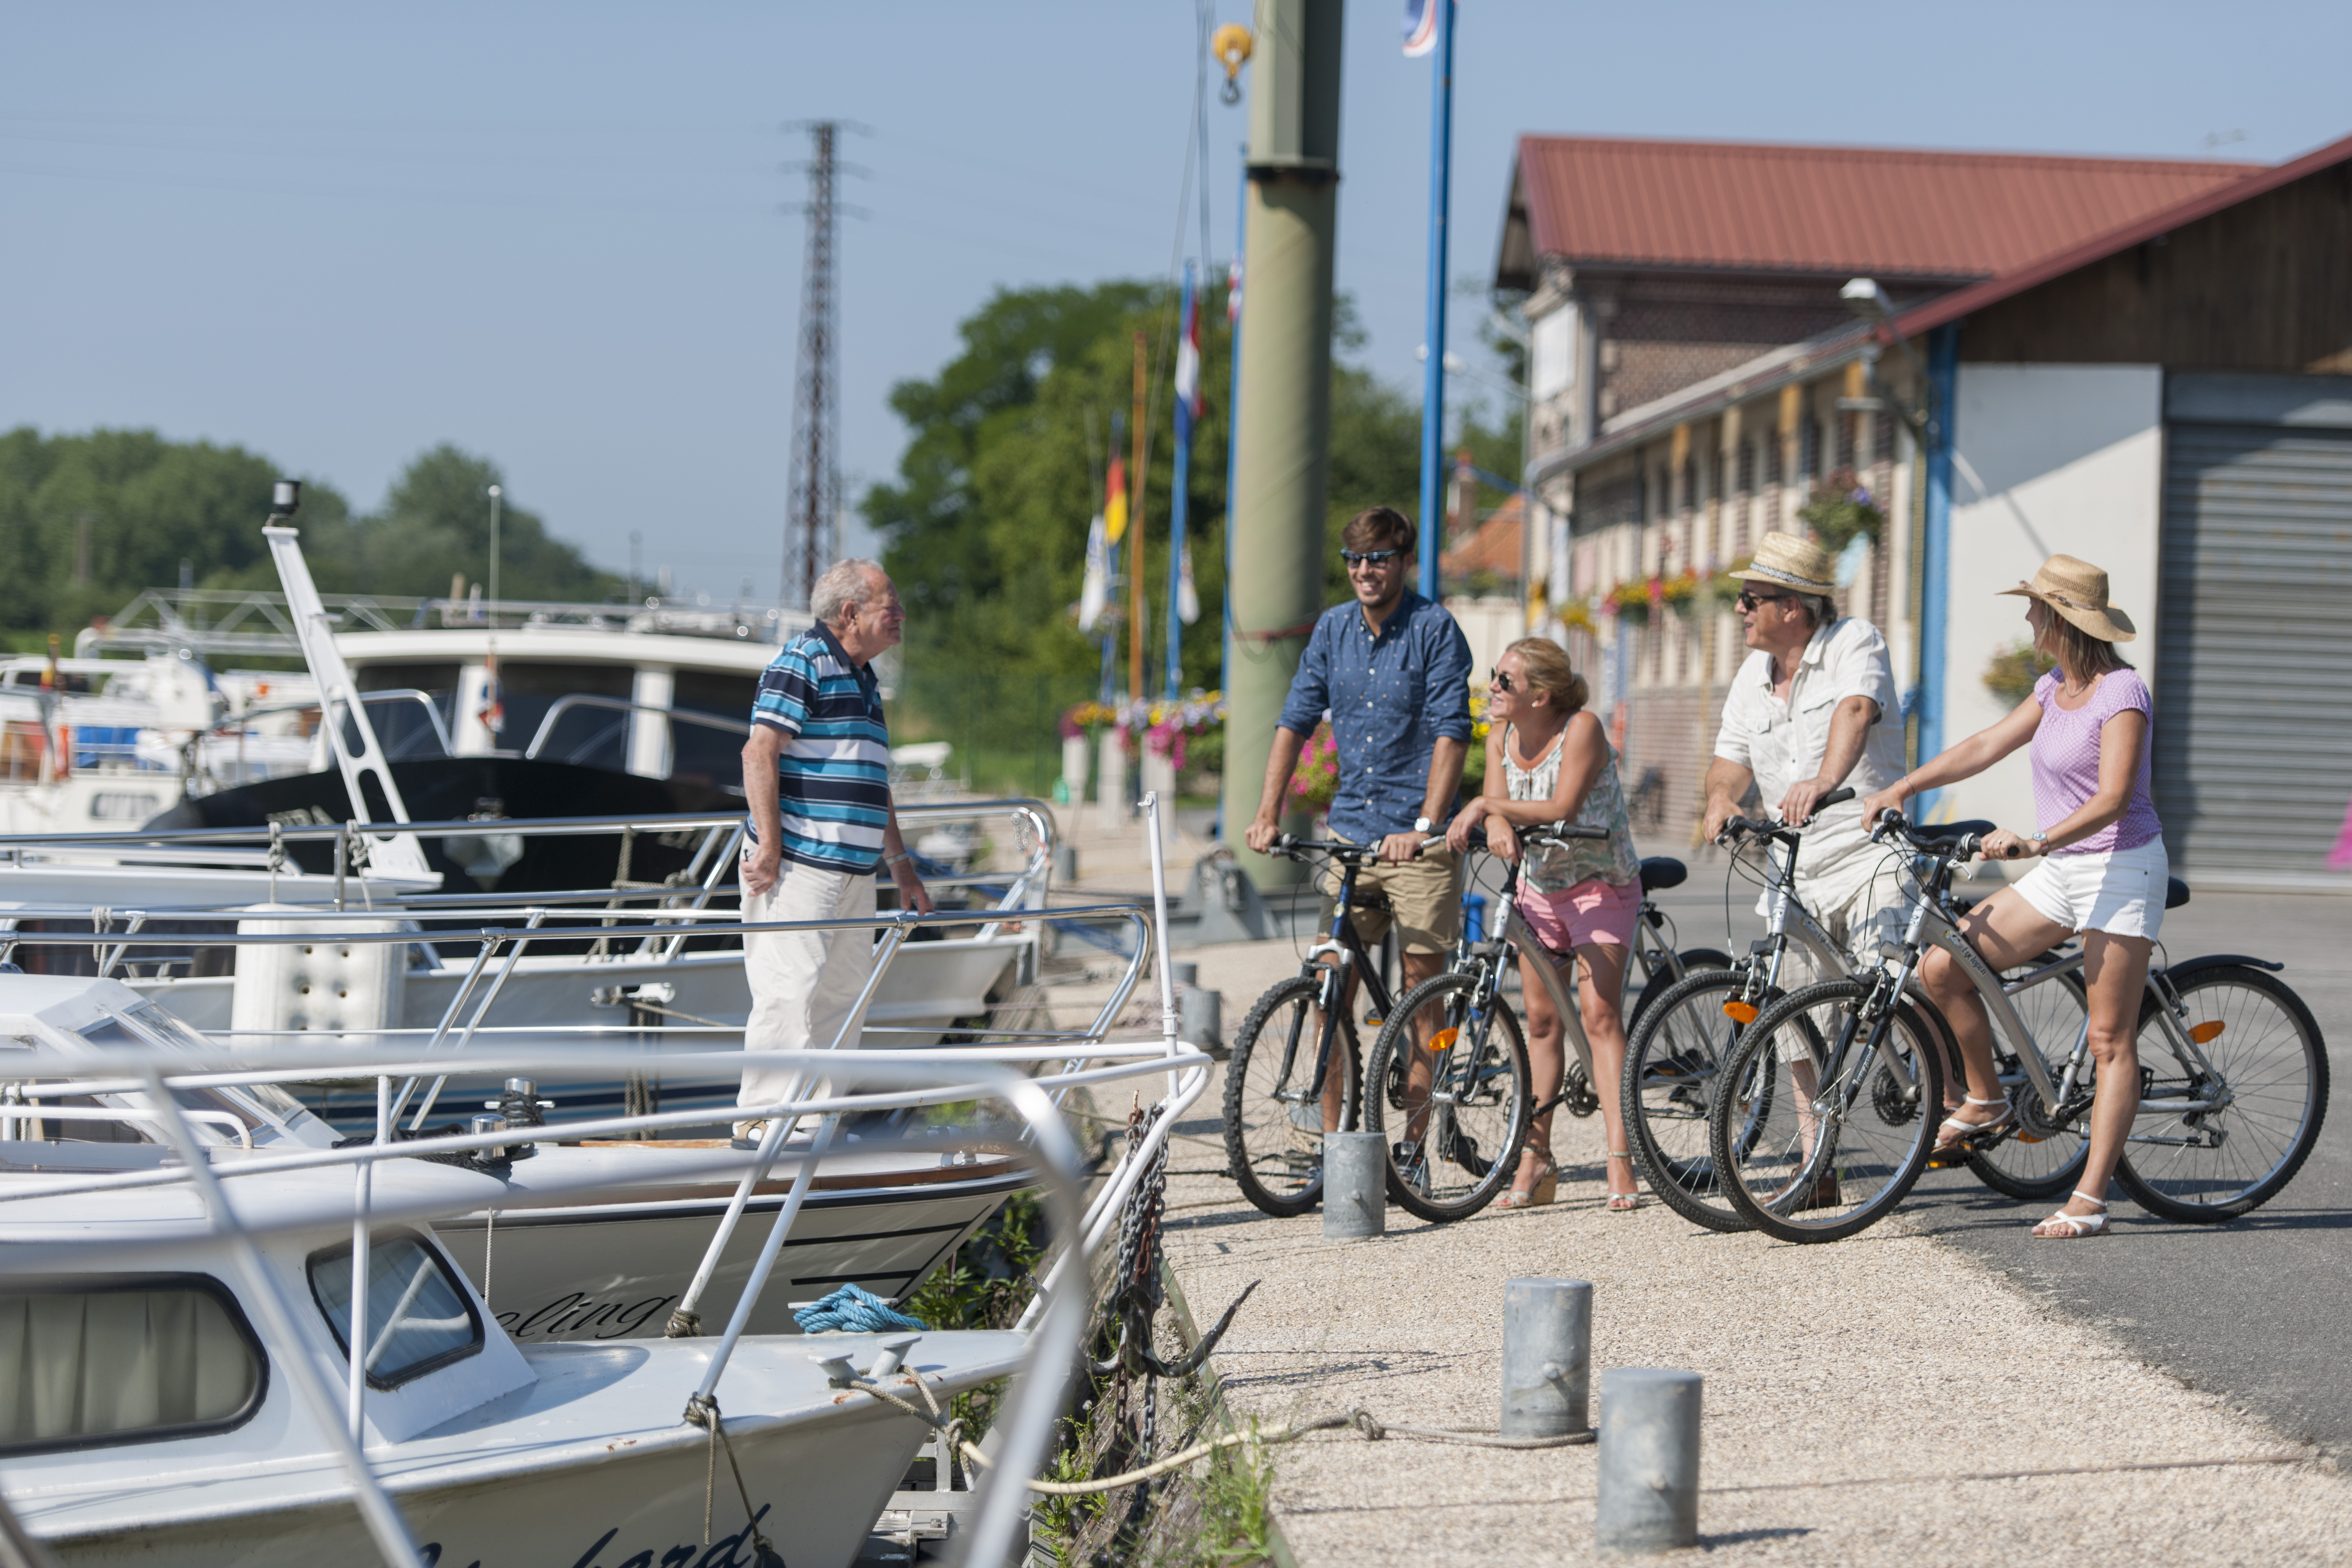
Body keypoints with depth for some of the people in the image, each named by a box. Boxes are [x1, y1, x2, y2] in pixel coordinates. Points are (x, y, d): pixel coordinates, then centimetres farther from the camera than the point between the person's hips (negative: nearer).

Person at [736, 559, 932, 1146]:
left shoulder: (863, 680, 21)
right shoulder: (801, 661, -8)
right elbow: (760, 751, -16)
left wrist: (899, 864, 27)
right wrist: (769, 843, -20)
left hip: (853, 870, 9)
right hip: (798, 864, -9)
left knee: (844, 991, 11)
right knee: (791, 986, -12)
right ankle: (761, 1117, -10)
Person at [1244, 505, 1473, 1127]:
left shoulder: (1435, 629, -8)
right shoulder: (1333, 628, 8)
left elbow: (1452, 733, -16)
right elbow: (1296, 721, 9)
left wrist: (1424, 827, -26)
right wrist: (1267, 814, 0)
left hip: (1417, 840, -5)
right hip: (1349, 831, 5)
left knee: (1422, 987, -1)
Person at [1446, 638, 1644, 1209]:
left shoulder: (1581, 729, -21)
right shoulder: (1500, 737, -2)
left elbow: (1562, 808, -28)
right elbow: (1496, 812, -9)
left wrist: (1487, 806, -31)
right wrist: (1498, 827, -32)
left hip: (1601, 884, -6)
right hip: (1539, 887, 6)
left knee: (1598, 1013, -16)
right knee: (1541, 1019, 7)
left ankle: (1621, 1162, -18)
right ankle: (1536, 1159, 13)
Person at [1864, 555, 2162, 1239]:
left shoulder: (2122, 693, -15)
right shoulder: (2055, 689, 10)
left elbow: (2111, 800, -25)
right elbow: (1986, 746, 14)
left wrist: (2037, 842, -37)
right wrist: (1903, 787, 5)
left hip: (2121, 869, -8)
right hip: (2059, 872, 8)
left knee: (2110, 1041, -7)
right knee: (1941, 967, -3)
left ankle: (2090, 1200, -9)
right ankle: (1986, 1099, 16)